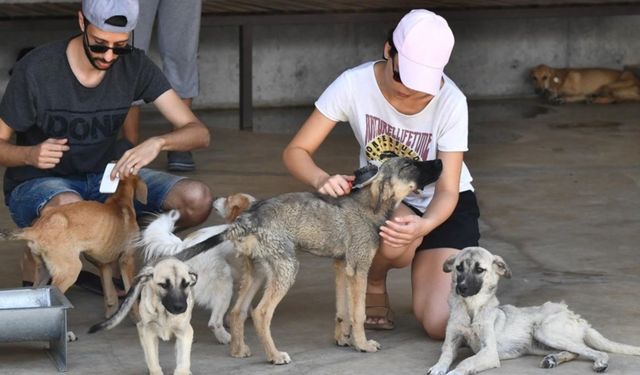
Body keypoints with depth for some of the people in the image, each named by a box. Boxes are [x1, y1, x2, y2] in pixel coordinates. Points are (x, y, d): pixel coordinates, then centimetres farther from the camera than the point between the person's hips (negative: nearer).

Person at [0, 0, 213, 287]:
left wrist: (158, 143, -34)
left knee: (197, 200, -19)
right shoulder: (36, 69, -18)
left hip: (102, 178, 4)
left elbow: (199, 133, -12)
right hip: (36, 185, -4)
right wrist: (30, 155, -33)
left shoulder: (134, 66, -8)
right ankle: (35, 258, -8)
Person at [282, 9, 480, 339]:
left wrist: (423, 225, -46)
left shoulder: (450, 101, -25)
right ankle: (373, 286, 0)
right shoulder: (355, 84, -23)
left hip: (441, 207, -1)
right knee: (394, 242, -38)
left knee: (441, 324, -20)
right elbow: (296, 152, -19)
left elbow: (447, 191, -23)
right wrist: (321, 179, -43)